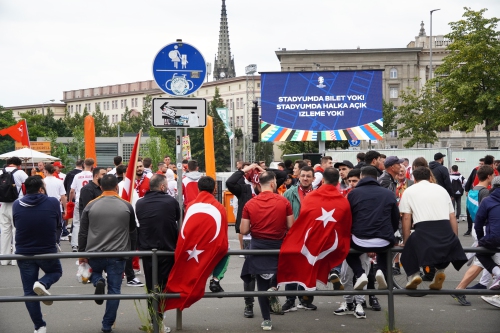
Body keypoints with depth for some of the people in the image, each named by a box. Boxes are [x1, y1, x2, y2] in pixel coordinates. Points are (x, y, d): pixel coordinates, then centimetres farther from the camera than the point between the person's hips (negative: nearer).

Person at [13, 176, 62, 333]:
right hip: (48, 251, -1)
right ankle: (43, 284, -3)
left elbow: (16, 226, 7)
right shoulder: (53, 202, -11)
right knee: (56, 271, 29)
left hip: (24, 253, 2)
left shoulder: (16, 205, -6)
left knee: (29, 292, 12)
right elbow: (58, 226, 1)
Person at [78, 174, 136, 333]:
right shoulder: (126, 206, -1)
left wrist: (82, 253, 14)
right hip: (117, 255, -1)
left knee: (94, 272, 30)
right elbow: (132, 228, 16)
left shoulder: (91, 206, 0)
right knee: (114, 290, 8)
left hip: (94, 254, 1)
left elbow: (82, 232, 4)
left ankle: (98, 282, -3)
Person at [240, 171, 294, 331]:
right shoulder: (284, 202, -8)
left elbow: (244, 230, -5)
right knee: (278, 269, 30)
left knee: (262, 285, 9)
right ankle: (273, 288, 1)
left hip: (258, 246, 1)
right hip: (278, 245, 0)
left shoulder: (250, 204, -6)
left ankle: (266, 320, 11)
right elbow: (291, 226, -4)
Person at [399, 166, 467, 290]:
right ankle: (440, 271, 11)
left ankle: (413, 274, -3)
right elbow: (452, 217, 20)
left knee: (408, 251, 19)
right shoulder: (441, 189, 24)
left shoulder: (409, 191, 16)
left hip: (423, 230, -3)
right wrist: (455, 240, 25)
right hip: (445, 229, 3)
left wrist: (405, 242, 14)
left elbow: (406, 218, 9)